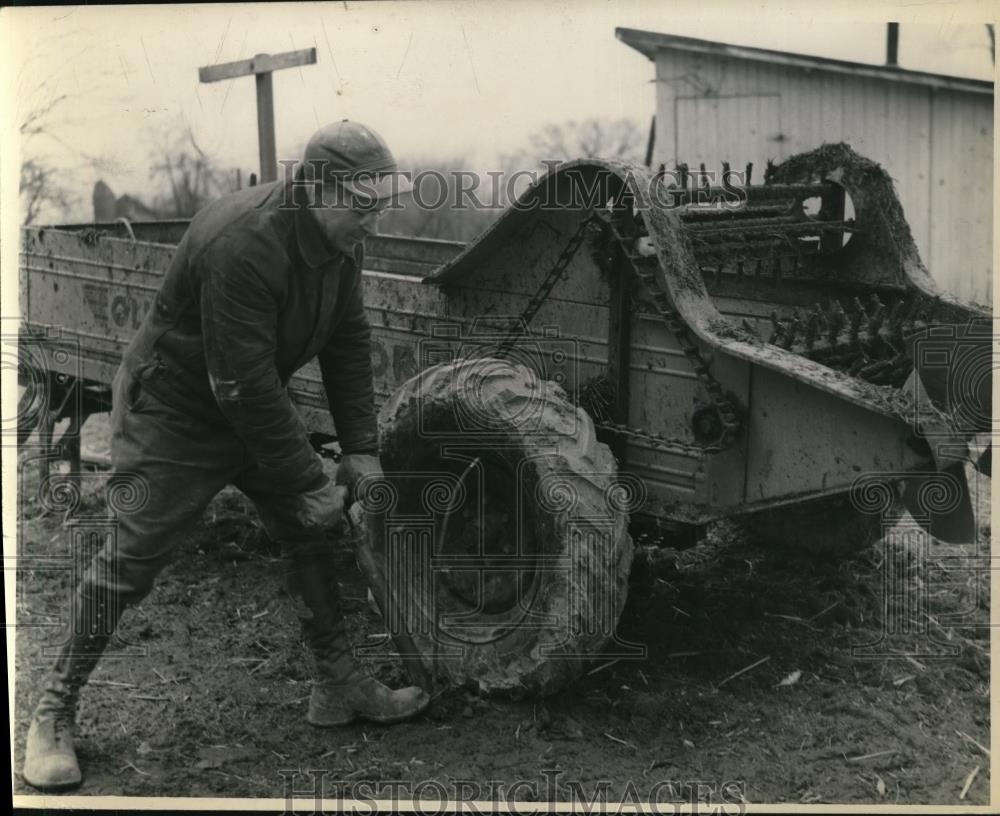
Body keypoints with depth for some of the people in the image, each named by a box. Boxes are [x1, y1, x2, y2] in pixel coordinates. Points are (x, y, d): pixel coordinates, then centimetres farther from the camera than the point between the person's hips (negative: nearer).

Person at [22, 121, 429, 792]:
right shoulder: (243, 245, -34)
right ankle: (54, 713, 6)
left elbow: (350, 343, 2)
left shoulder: (342, 240, -7)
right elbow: (243, 386, -32)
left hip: (256, 402, 8)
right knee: (135, 555, -7)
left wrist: (361, 448, -4)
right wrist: (307, 481, -25)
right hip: (178, 406, -8)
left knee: (309, 536, 8)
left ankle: (340, 686, 21)